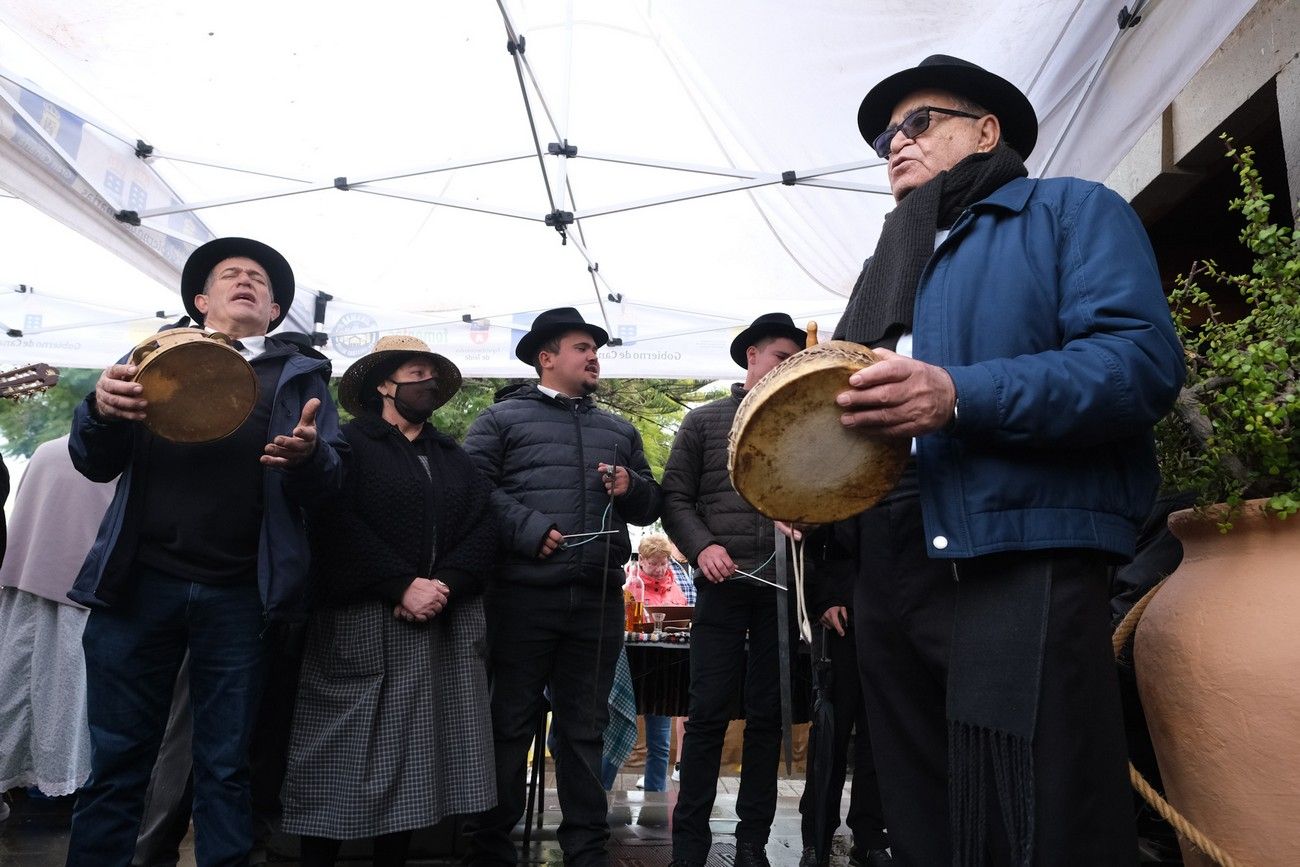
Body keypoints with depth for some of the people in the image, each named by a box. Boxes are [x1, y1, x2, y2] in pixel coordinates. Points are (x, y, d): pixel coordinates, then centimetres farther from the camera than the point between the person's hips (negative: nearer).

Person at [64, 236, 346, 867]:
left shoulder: (299, 373, 11)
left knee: (225, 767, 9)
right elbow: (94, 464, 7)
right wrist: (101, 409, -16)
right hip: (138, 583, 1)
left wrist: (308, 454, -24)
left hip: (240, 596, 0)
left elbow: (328, 479, 0)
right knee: (116, 762, 7)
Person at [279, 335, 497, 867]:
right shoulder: (349, 445, 3)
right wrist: (403, 584, -18)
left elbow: (483, 530, 8)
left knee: (418, 751, 6)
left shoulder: (455, 458, 19)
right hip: (364, 624, -4)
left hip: (446, 624, 5)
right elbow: (336, 526, -11)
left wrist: (445, 585, -10)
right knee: (345, 746, -2)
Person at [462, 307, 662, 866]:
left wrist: (631, 489, -1)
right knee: (510, 722, 5)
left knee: (585, 728, 11)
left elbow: (651, 506, 21)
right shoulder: (502, 418, 6)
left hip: (599, 599, 4)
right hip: (522, 594, -4)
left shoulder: (619, 431, 21)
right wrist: (528, 529, -17)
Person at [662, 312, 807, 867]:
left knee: (768, 715, 7)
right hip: (722, 586, -2)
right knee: (708, 711, -1)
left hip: (782, 589, 2)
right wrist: (702, 546, -12)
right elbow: (675, 497, 3)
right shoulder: (705, 421, 8)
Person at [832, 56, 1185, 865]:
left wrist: (960, 397, -25)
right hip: (889, 579, 8)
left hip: (1022, 565, -7)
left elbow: (1143, 360, -13)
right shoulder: (886, 269, 25)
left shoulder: (1072, 210, 4)